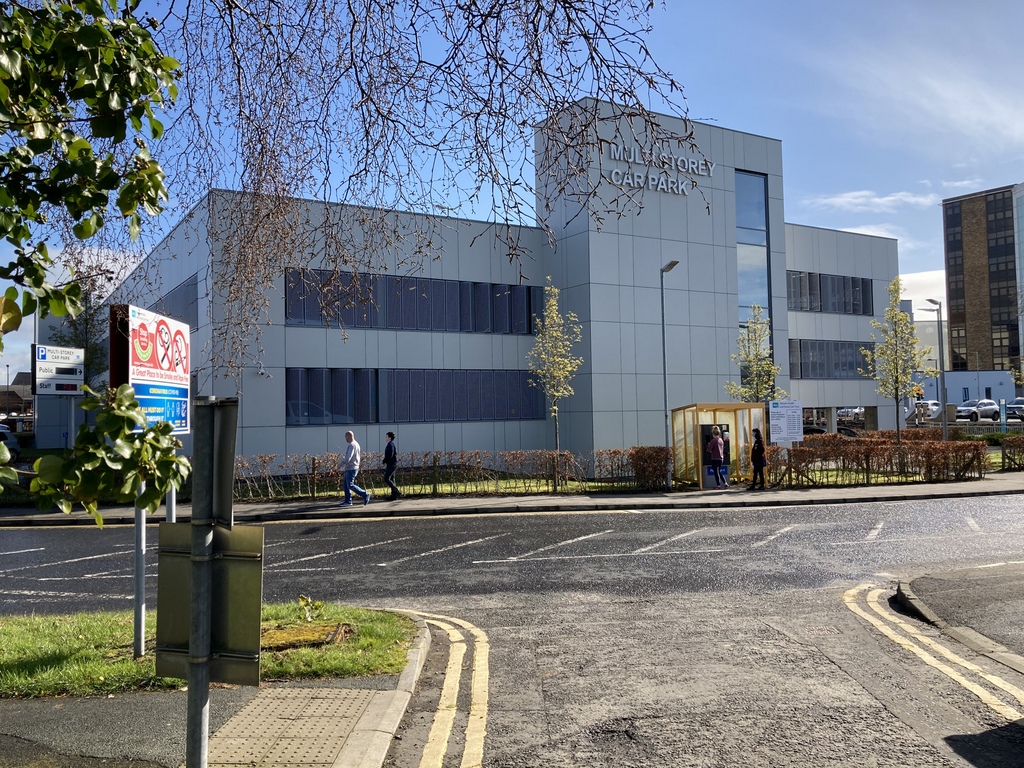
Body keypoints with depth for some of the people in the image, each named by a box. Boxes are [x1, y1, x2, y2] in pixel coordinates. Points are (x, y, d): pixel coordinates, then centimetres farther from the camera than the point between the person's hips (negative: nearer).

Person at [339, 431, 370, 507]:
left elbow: (348, 458, -24)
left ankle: (365, 494, -6)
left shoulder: (352, 445, -17)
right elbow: (360, 455, 23)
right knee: (345, 484, 10)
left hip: (351, 468, -10)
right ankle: (348, 501, 11)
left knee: (350, 485, -9)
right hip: (349, 468, 10)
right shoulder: (356, 444, 15)